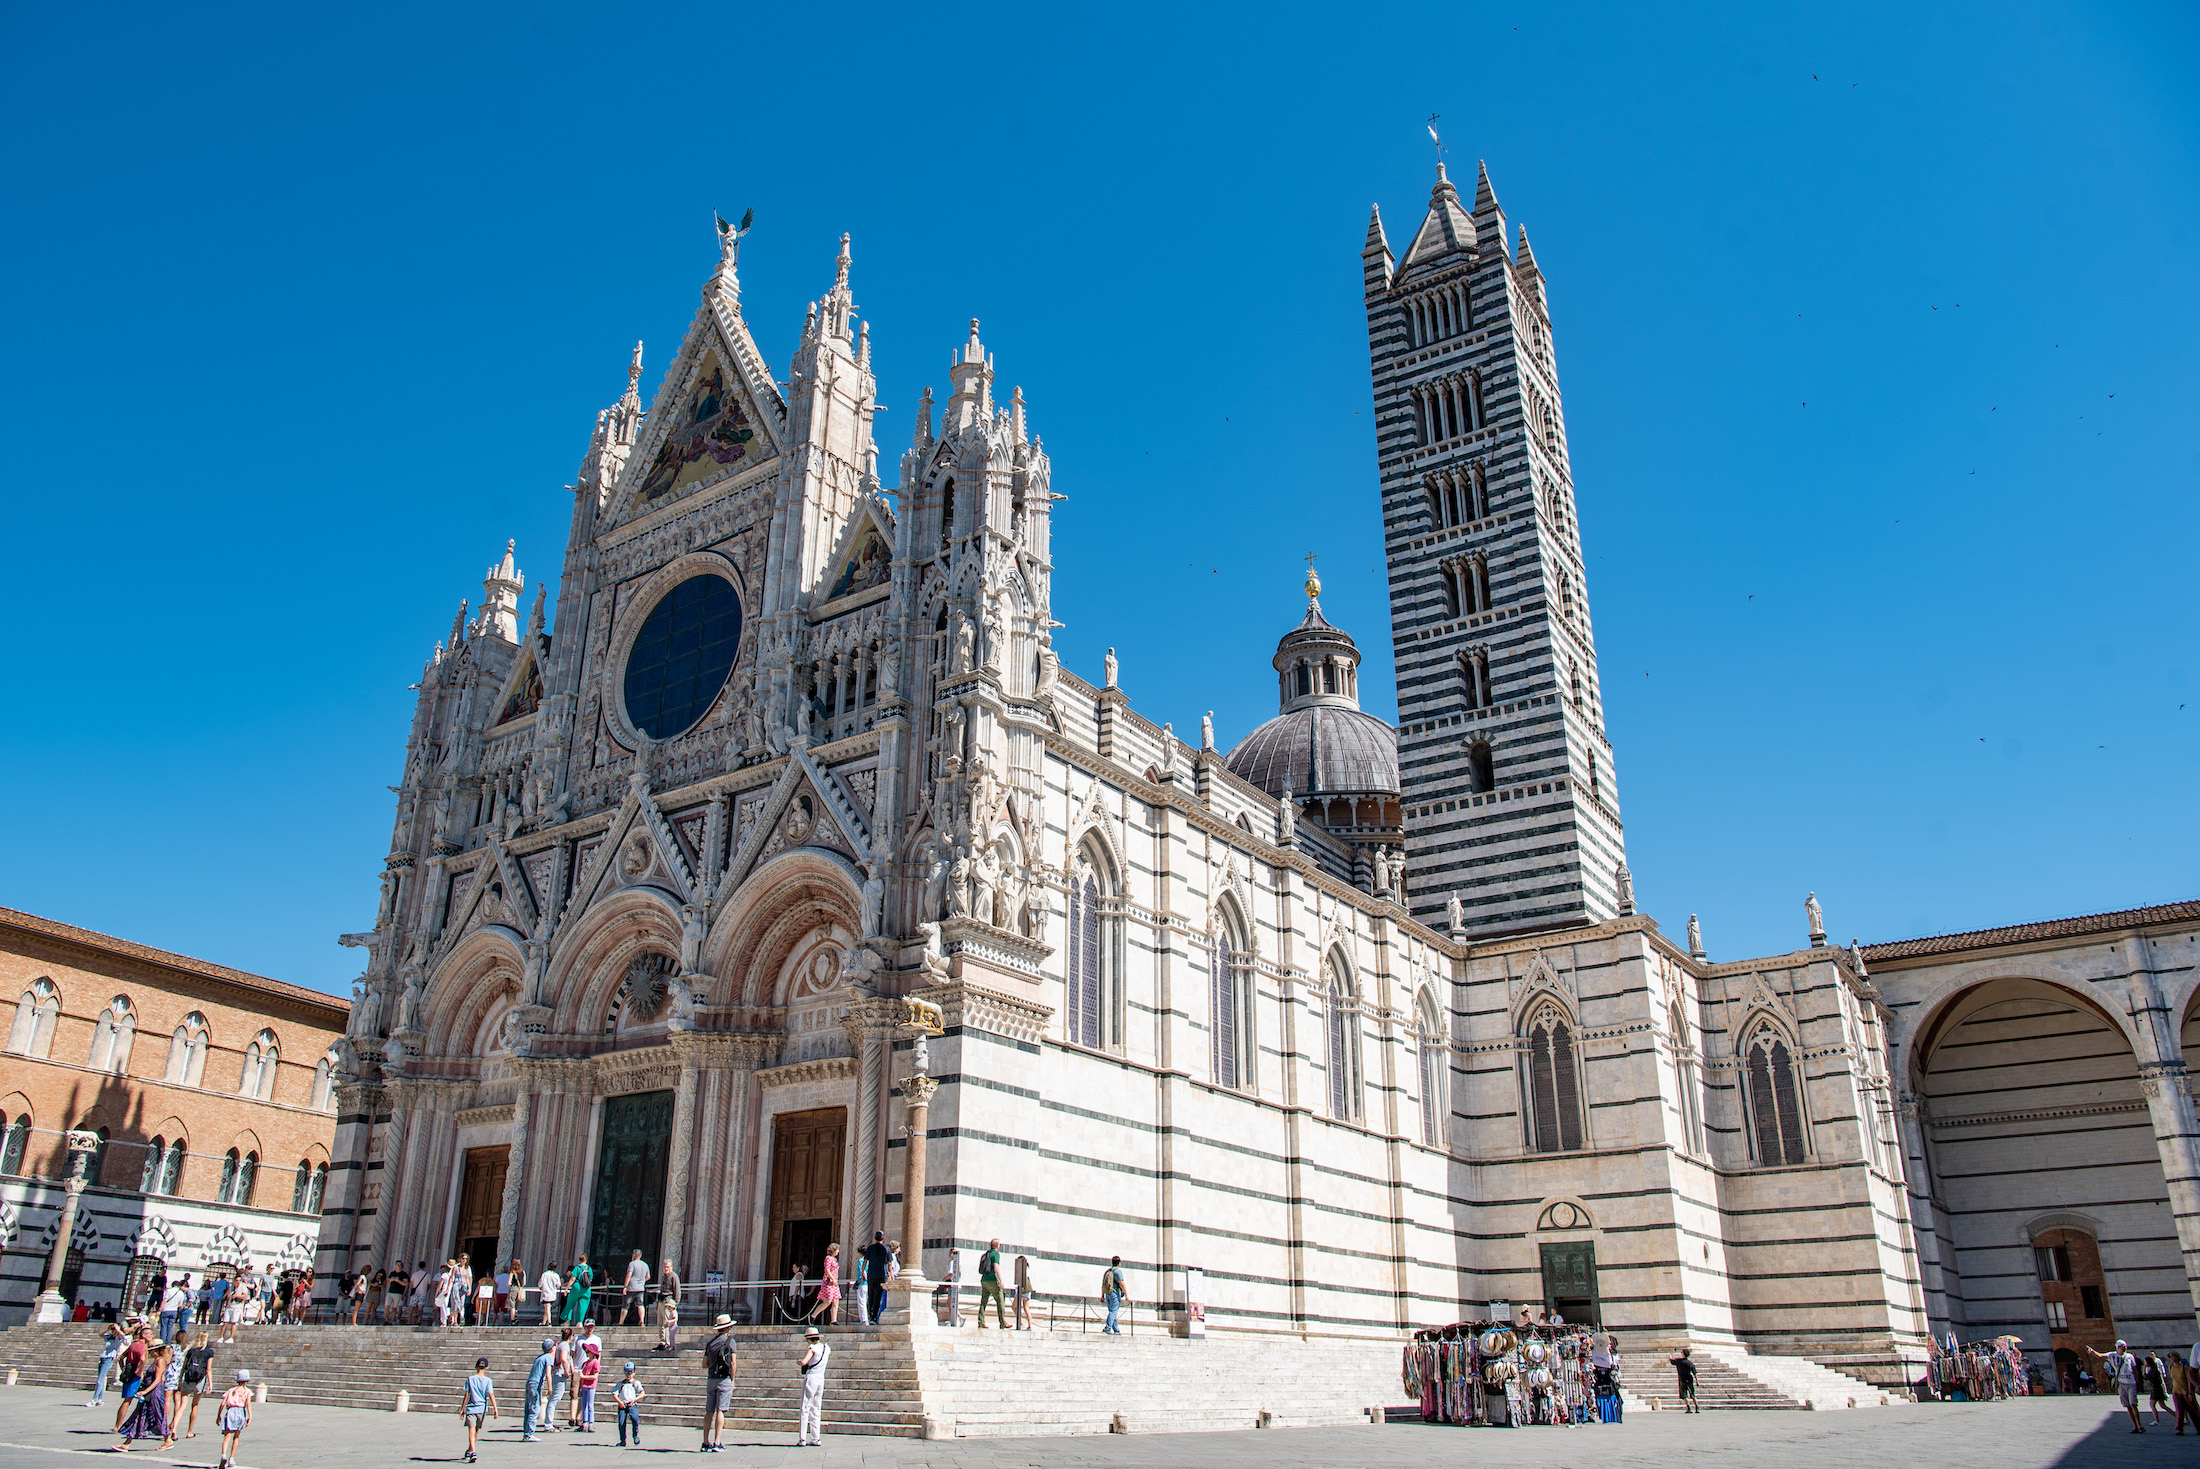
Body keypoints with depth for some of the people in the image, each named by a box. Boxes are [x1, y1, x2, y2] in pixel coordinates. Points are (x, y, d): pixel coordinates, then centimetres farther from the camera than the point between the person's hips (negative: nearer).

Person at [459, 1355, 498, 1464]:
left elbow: (466, 1395, 0)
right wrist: (495, 1409, -7)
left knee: (471, 1430, -9)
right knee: (476, 1430, 19)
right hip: (482, 1408, 2)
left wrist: (462, 1409, 8)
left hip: (471, 1408, -2)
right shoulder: (487, 1381, -2)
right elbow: (491, 1395, -7)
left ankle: (472, 1452, -25)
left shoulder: (470, 1379, -1)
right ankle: (469, 1450, 33)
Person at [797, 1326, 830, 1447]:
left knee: (805, 1409, -4)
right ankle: (816, 1438, 11)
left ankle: (802, 1439, -7)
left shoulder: (813, 1348, -11)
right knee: (816, 1410, 12)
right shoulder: (826, 1348, 10)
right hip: (821, 1379, 7)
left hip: (811, 1378, -7)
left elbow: (804, 1362, -24)